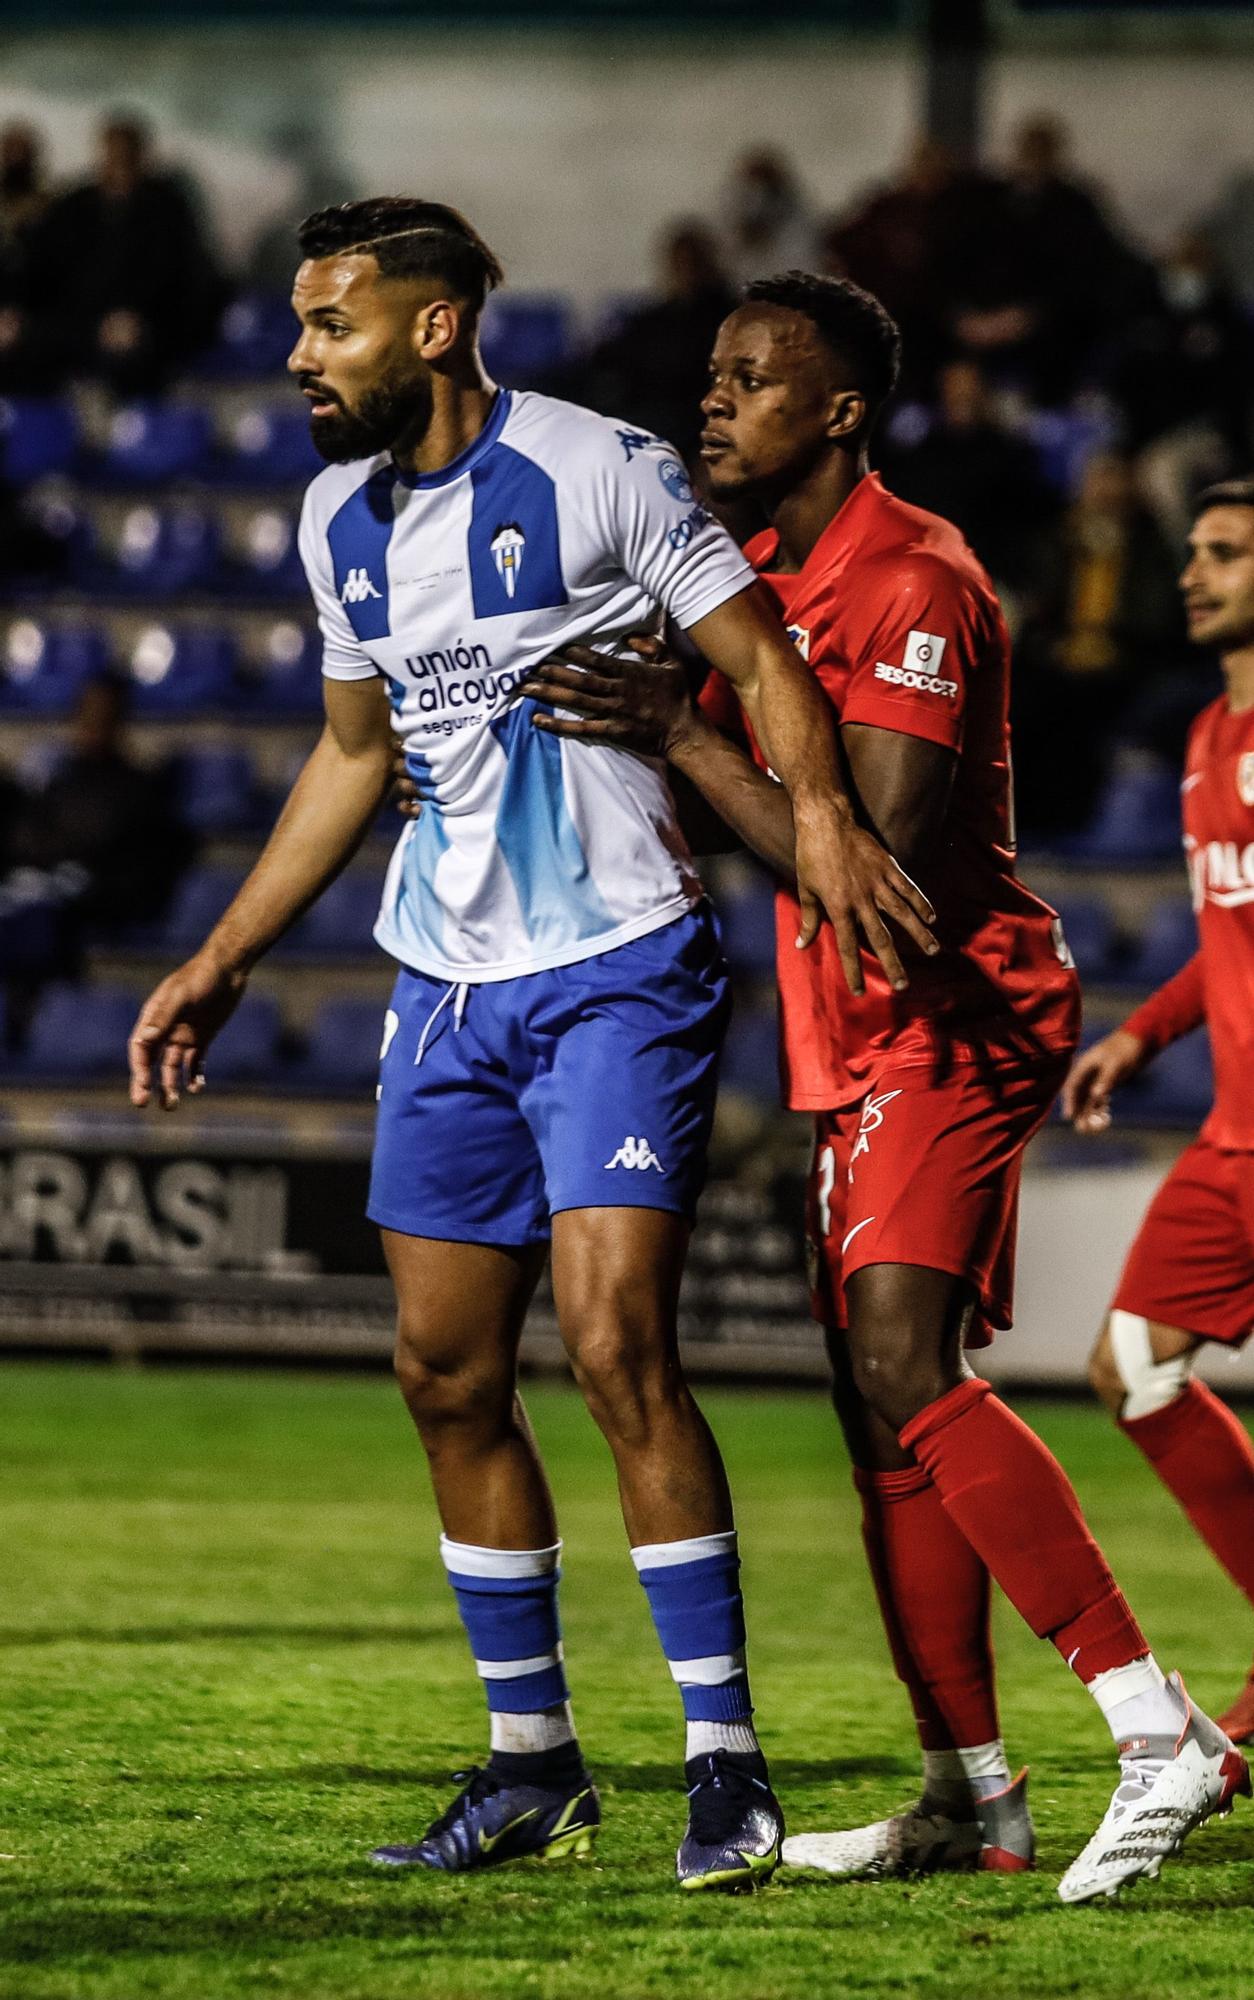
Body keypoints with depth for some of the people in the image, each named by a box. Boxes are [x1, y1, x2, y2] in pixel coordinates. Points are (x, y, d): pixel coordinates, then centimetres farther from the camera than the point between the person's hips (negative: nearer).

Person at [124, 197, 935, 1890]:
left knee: (615, 1340, -16)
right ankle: (533, 1761, 17)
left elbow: (762, 661, -8)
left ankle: (726, 1757, -9)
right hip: (446, 985, 7)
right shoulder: (340, 517, 9)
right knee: (447, 1369, 6)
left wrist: (820, 811, -26)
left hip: (618, 971, -7)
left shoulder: (598, 474, -12)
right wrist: (223, 961, 21)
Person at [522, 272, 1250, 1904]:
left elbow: (875, 855, -22)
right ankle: (972, 1790, 11)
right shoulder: (767, 578, 15)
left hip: (955, 1017, -10)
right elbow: (759, 805, 22)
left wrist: (680, 734, -21)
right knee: (881, 1401, 7)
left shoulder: (912, 584, -16)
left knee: (905, 1370, -22)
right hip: (859, 1035, 10)